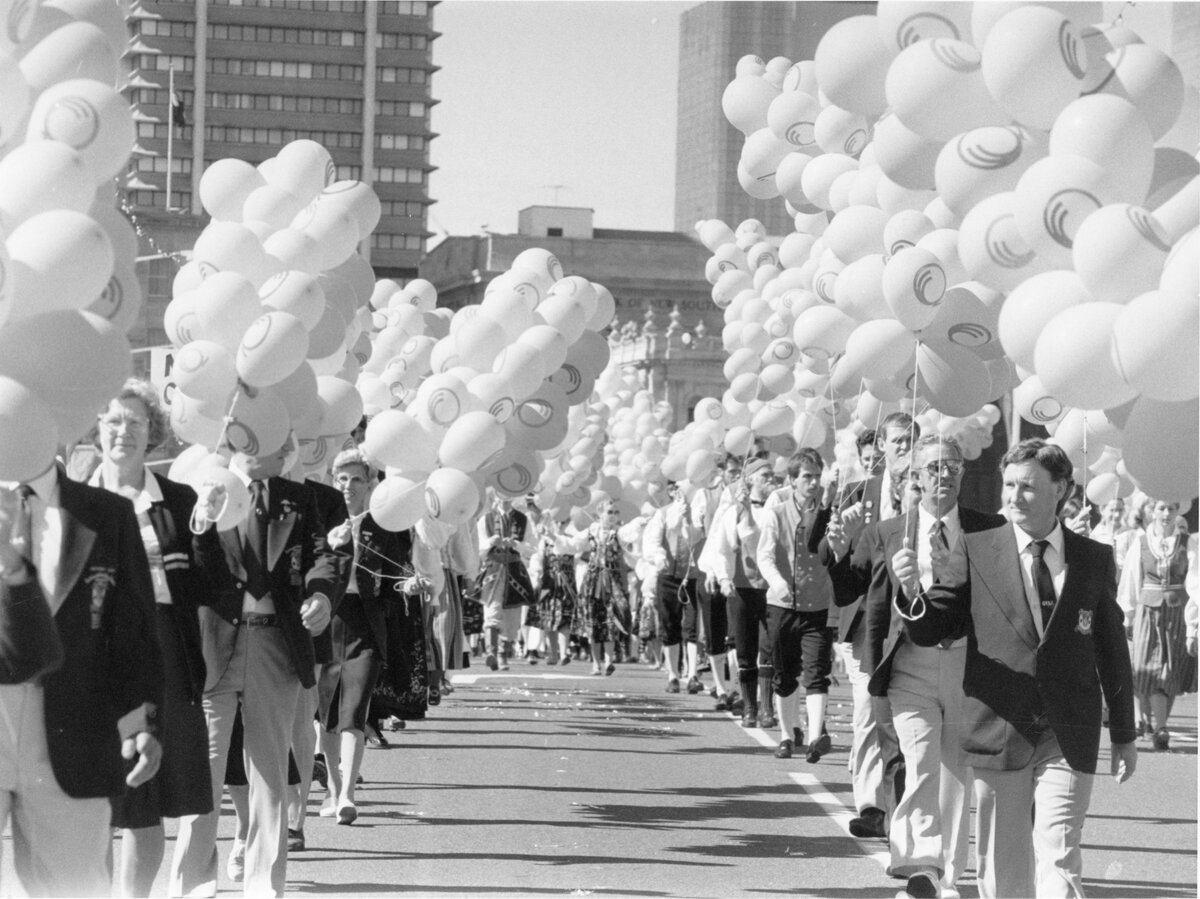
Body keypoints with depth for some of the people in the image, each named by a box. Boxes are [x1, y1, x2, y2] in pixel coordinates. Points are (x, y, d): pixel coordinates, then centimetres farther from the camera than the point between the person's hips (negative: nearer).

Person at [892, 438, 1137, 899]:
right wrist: (912, 591, -24)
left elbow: (1112, 648, 12)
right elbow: (930, 631, -2)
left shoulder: (1094, 559, 5)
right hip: (999, 727, 0)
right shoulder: (976, 551, 1)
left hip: (1068, 737, 0)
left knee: (1058, 862, -10)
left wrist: (1124, 734, 16)